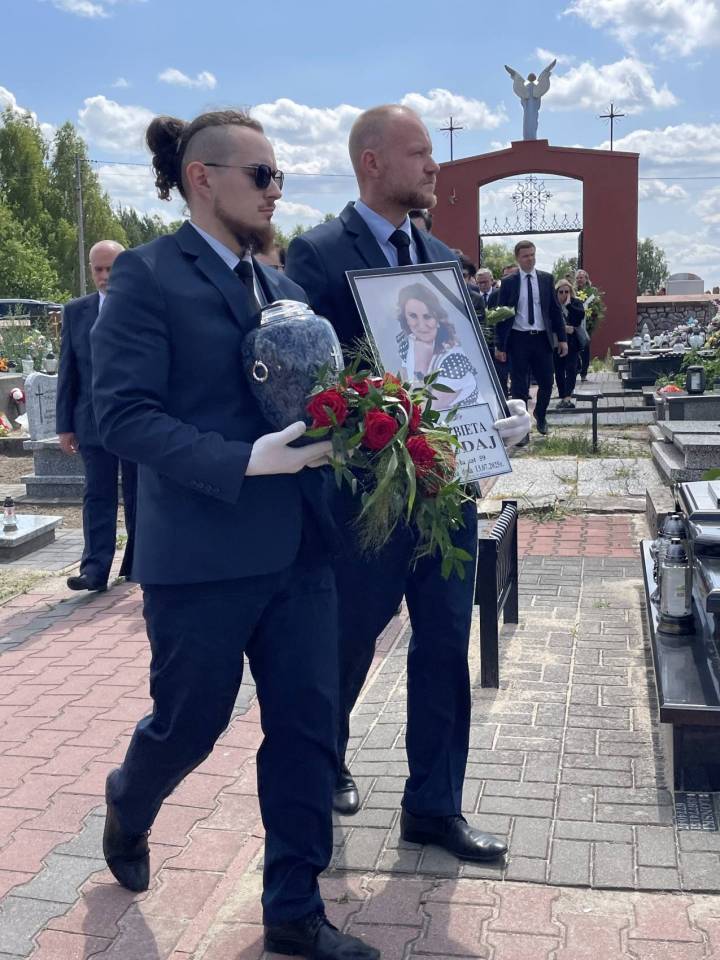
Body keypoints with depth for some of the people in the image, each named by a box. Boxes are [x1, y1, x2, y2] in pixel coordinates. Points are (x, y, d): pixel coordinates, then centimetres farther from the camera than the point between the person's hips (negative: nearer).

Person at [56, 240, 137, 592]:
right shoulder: (75, 311, 6)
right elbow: (67, 372, 6)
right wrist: (65, 424, 1)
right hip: (94, 419, 2)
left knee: (138, 495, 9)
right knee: (97, 496, 2)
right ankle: (95, 569, 3)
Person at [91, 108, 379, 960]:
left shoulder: (277, 283, 14)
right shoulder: (148, 275, -8)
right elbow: (122, 414, -17)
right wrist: (245, 461, -25)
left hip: (296, 547, 6)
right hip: (200, 556, -6)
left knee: (307, 727, 8)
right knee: (190, 722, 11)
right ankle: (127, 808, 47)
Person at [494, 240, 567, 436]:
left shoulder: (546, 279, 6)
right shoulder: (508, 283, -1)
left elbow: (555, 309, 8)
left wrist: (562, 338, 3)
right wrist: (500, 345, -4)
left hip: (542, 338, 2)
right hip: (519, 339, -2)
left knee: (547, 382, 7)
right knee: (520, 386, 2)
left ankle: (540, 415, 35)